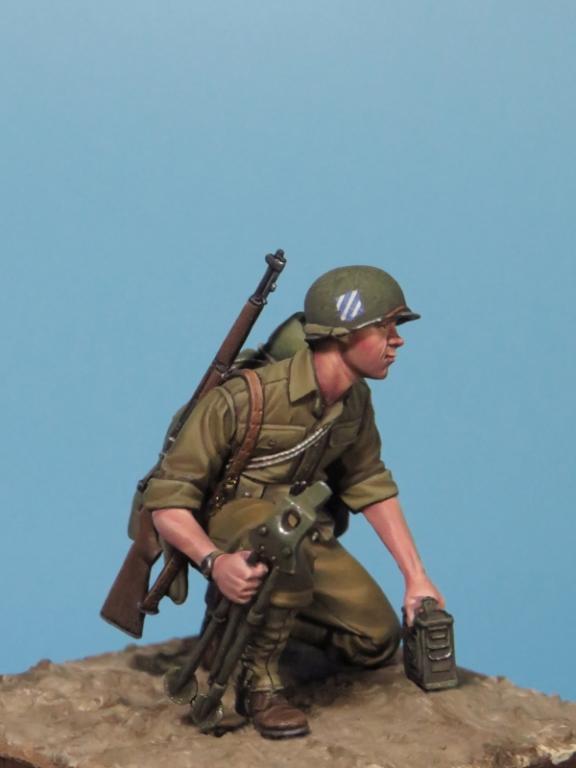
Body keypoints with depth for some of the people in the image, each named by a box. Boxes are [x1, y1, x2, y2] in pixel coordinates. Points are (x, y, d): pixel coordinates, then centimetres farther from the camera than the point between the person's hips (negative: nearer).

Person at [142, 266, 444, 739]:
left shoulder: (355, 399, -7)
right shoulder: (245, 397, -29)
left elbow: (371, 485, 7)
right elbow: (167, 499, -27)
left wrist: (416, 576, 3)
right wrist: (215, 562, -44)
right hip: (225, 523, -7)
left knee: (378, 640, 5)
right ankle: (258, 680, -21)